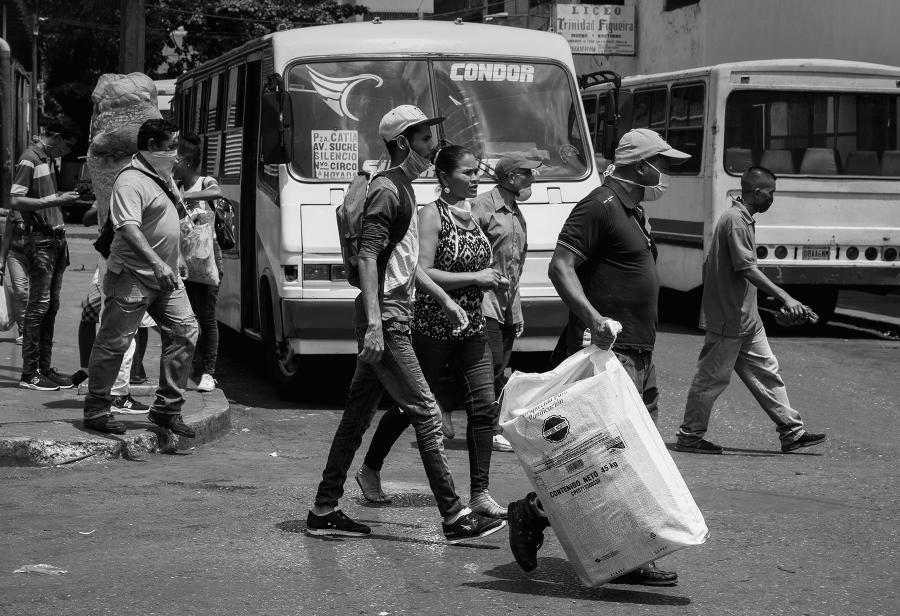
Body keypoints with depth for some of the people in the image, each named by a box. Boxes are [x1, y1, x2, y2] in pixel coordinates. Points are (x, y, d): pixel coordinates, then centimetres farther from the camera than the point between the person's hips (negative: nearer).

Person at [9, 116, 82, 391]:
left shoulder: (49, 159, 16)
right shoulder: (29, 159, -11)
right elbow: (16, 201, -18)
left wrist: (63, 197, 10)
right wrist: (56, 200, -19)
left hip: (55, 238, 9)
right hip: (39, 238, -9)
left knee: (51, 305, 10)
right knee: (39, 305, -7)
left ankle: (45, 367, 15)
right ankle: (29, 373, -4)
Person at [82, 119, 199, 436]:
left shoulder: (163, 175, 15)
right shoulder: (130, 181, -16)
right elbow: (129, 228, -29)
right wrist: (157, 263, -37)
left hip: (165, 277, 9)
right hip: (133, 278, -9)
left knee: (185, 332, 2)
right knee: (114, 343, -1)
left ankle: (167, 409, 9)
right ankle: (95, 411, 10)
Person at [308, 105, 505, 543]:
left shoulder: (401, 189, 19)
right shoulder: (387, 190, -12)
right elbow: (367, 257, -20)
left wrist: (444, 299, 24)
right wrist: (374, 323, -26)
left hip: (388, 319, 10)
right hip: (386, 319, -10)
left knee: (357, 415, 11)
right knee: (425, 413, -8)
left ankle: (324, 511, 17)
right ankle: (455, 518, -5)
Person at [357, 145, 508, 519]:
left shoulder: (473, 214, 11)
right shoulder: (431, 215, -11)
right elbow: (423, 273, -21)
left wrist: (491, 279, 5)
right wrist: (475, 278, -20)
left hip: (471, 327, 7)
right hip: (432, 328, -6)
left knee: (485, 406, -3)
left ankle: (479, 494, 2)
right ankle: (370, 471, 27)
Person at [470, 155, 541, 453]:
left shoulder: (517, 215, 19)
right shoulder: (483, 207, -8)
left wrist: (518, 309, 22)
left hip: (508, 302, 8)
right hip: (485, 298, -8)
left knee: (500, 369, 8)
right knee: (493, 365, -11)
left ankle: (490, 428, 13)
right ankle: (490, 431, -5)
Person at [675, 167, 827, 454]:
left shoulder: (744, 219, 13)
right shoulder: (735, 220, -18)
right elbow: (747, 269, -25)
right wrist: (784, 297, -28)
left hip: (746, 317, 10)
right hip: (728, 319, -10)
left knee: (766, 372, 10)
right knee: (712, 377, 0)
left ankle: (792, 432, 14)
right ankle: (689, 437, 10)